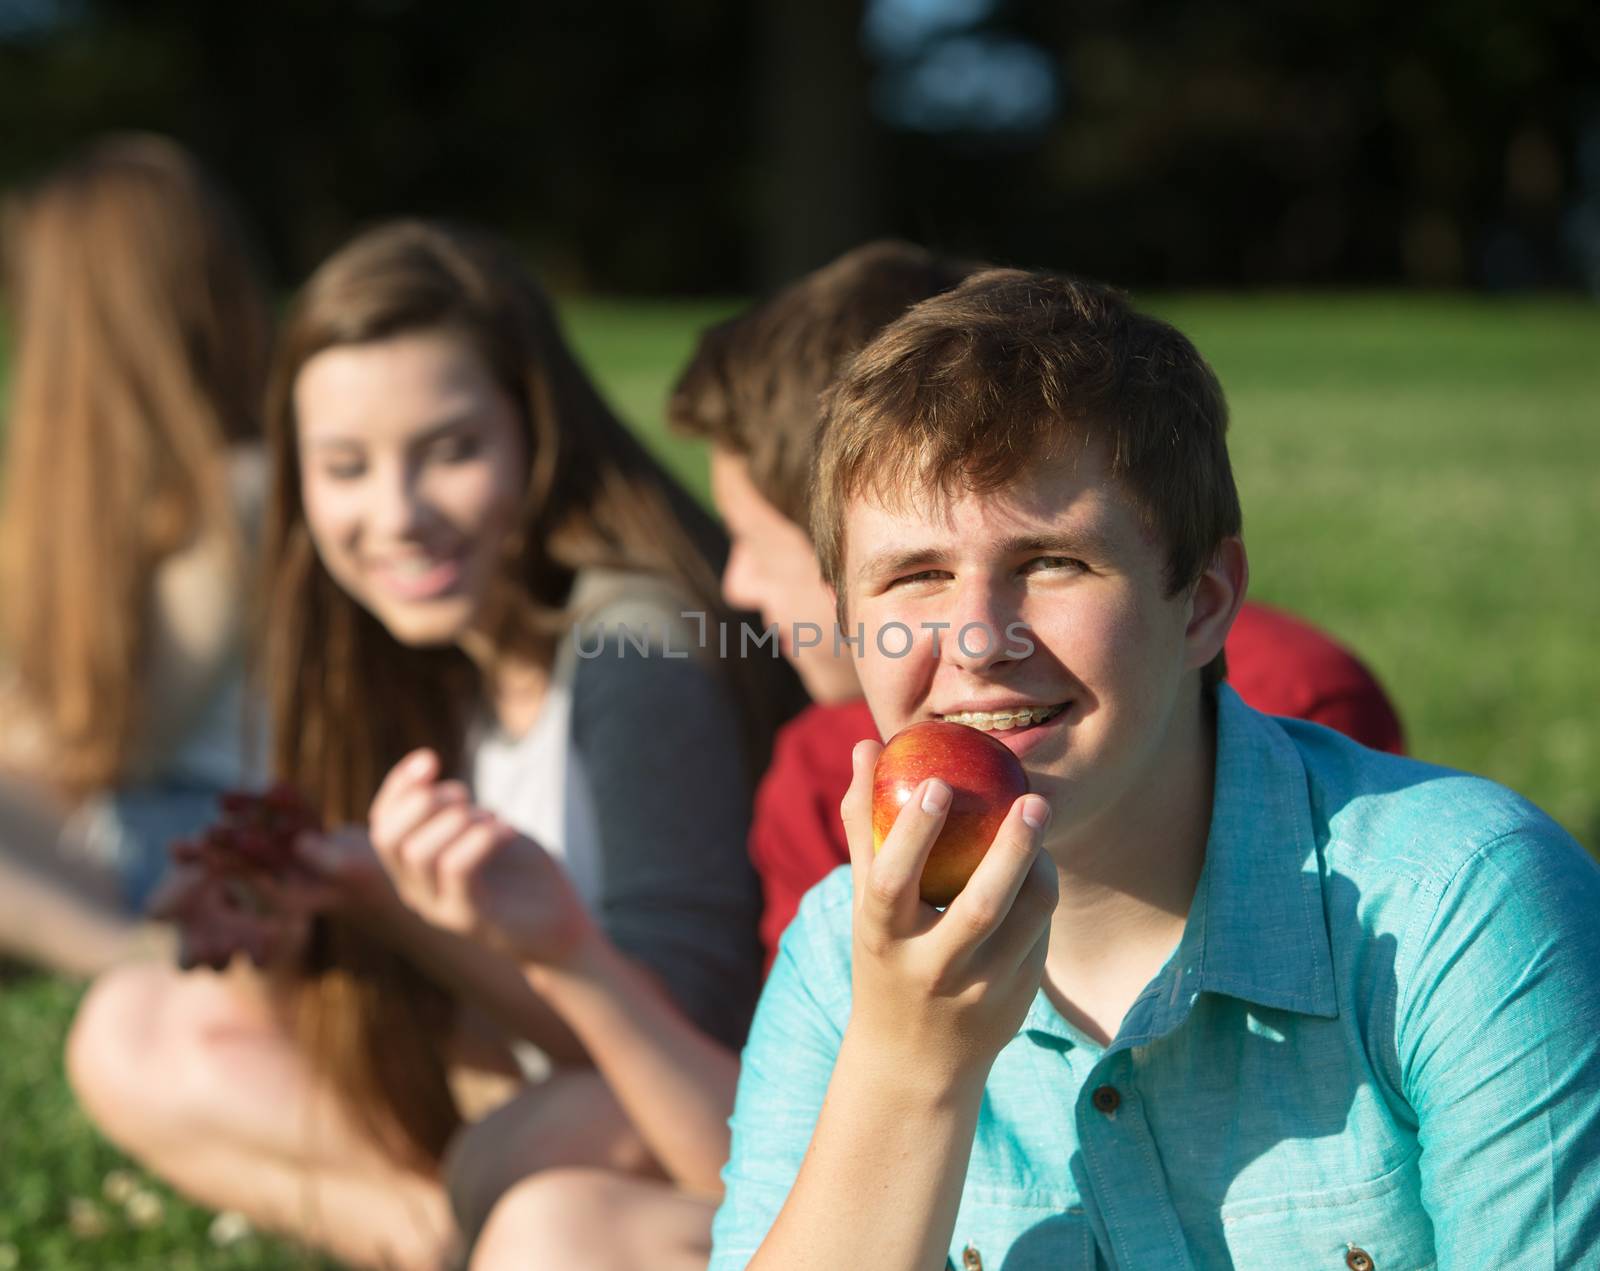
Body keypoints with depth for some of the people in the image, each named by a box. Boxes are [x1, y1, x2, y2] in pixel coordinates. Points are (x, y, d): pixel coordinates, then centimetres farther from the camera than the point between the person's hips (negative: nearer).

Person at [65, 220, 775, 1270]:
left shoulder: (640, 652, -21)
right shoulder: (436, 660, 1)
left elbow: (684, 1035, -23)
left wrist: (404, 911, -31)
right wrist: (313, 937, -18)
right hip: (523, 1099, 8)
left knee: (524, 1166, -39)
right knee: (128, 1034, 3)